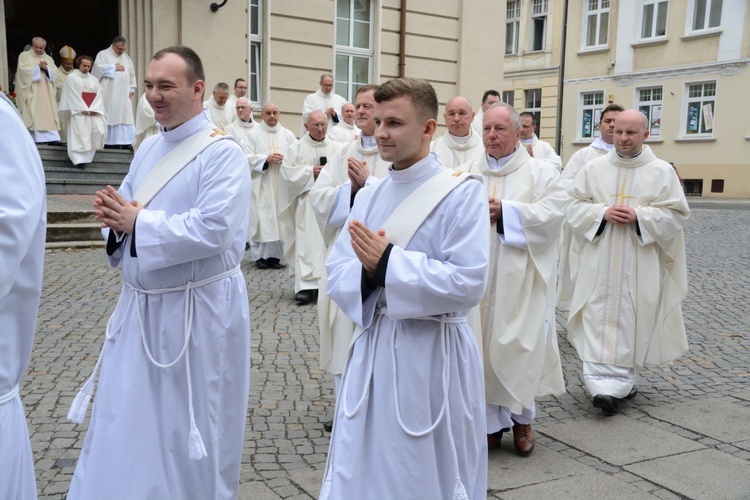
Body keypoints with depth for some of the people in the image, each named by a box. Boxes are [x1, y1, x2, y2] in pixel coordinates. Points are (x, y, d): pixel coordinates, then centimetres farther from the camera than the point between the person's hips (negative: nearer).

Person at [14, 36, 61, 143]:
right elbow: (23, 70, -8)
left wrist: (46, 68, -9)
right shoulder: (24, 56, 7)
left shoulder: (48, 58, 18)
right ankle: (36, 138, -12)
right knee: (33, 115, -10)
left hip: (46, 93, 3)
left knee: (48, 115, -6)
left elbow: (55, 74, 8)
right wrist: (38, 67, -6)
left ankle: (50, 138, -10)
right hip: (31, 93, -3)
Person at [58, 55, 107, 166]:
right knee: (79, 135, -12)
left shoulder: (94, 80, 18)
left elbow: (99, 95, 8)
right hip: (78, 112, -5)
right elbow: (72, 95, -6)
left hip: (93, 113, 5)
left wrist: (94, 109, -9)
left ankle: (88, 156, 0)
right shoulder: (71, 77, 4)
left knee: (98, 130, -9)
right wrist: (83, 109, -14)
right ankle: (79, 159, -17)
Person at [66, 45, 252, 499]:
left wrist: (137, 222, -19)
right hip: (140, 305, 7)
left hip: (198, 310, -7)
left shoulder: (223, 153, -14)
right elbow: (127, 211, 15)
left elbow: (213, 230, -25)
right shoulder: (149, 149, 10)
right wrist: (116, 220, -9)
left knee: (194, 427, 9)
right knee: (125, 422, 15)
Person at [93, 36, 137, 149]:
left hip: (124, 95, 5)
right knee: (110, 117, -7)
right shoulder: (103, 55, 3)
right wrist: (115, 67, -8)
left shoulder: (126, 57, 19)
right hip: (109, 95, -5)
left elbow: (132, 73, 19)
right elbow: (99, 68, -13)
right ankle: (109, 143, -4)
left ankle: (125, 142, -1)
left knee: (125, 117, -1)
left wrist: (132, 89, 8)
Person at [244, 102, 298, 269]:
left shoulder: (288, 134, 11)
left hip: (282, 183, 3)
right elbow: (247, 157, -5)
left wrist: (285, 159, -13)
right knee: (261, 219, -5)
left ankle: (274, 255, 7)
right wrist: (266, 159, -16)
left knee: (279, 218, 1)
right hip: (261, 184, -3)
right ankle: (260, 256, 1)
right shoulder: (254, 134, 3)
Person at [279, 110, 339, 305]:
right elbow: (287, 171, -4)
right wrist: (310, 171, -12)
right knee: (307, 243, -7)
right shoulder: (297, 148, 4)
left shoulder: (335, 148, 10)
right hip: (307, 203, -2)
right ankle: (306, 286, -9)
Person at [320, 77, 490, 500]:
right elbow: (338, 274, 5)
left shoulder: (463, 193, -11)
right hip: (373, 347, 6)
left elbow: (468, 284, -20)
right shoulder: (370, 197, 8)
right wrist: (368, 272, -17)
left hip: (433, 355, -5)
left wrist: (388, 263, -20)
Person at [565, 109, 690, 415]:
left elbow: (676, 215, -1)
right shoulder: (593, 168, 6)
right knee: (599, 319, -4)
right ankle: (603, 383, 1)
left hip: (641, 266, -1)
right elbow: (574, 207, 4)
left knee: (632, 321, 2)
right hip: (600, 262, 1)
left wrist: (639, 216, -15)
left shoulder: (662, 172, 1)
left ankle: (621, 382, 13)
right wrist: (602, 212, -13)